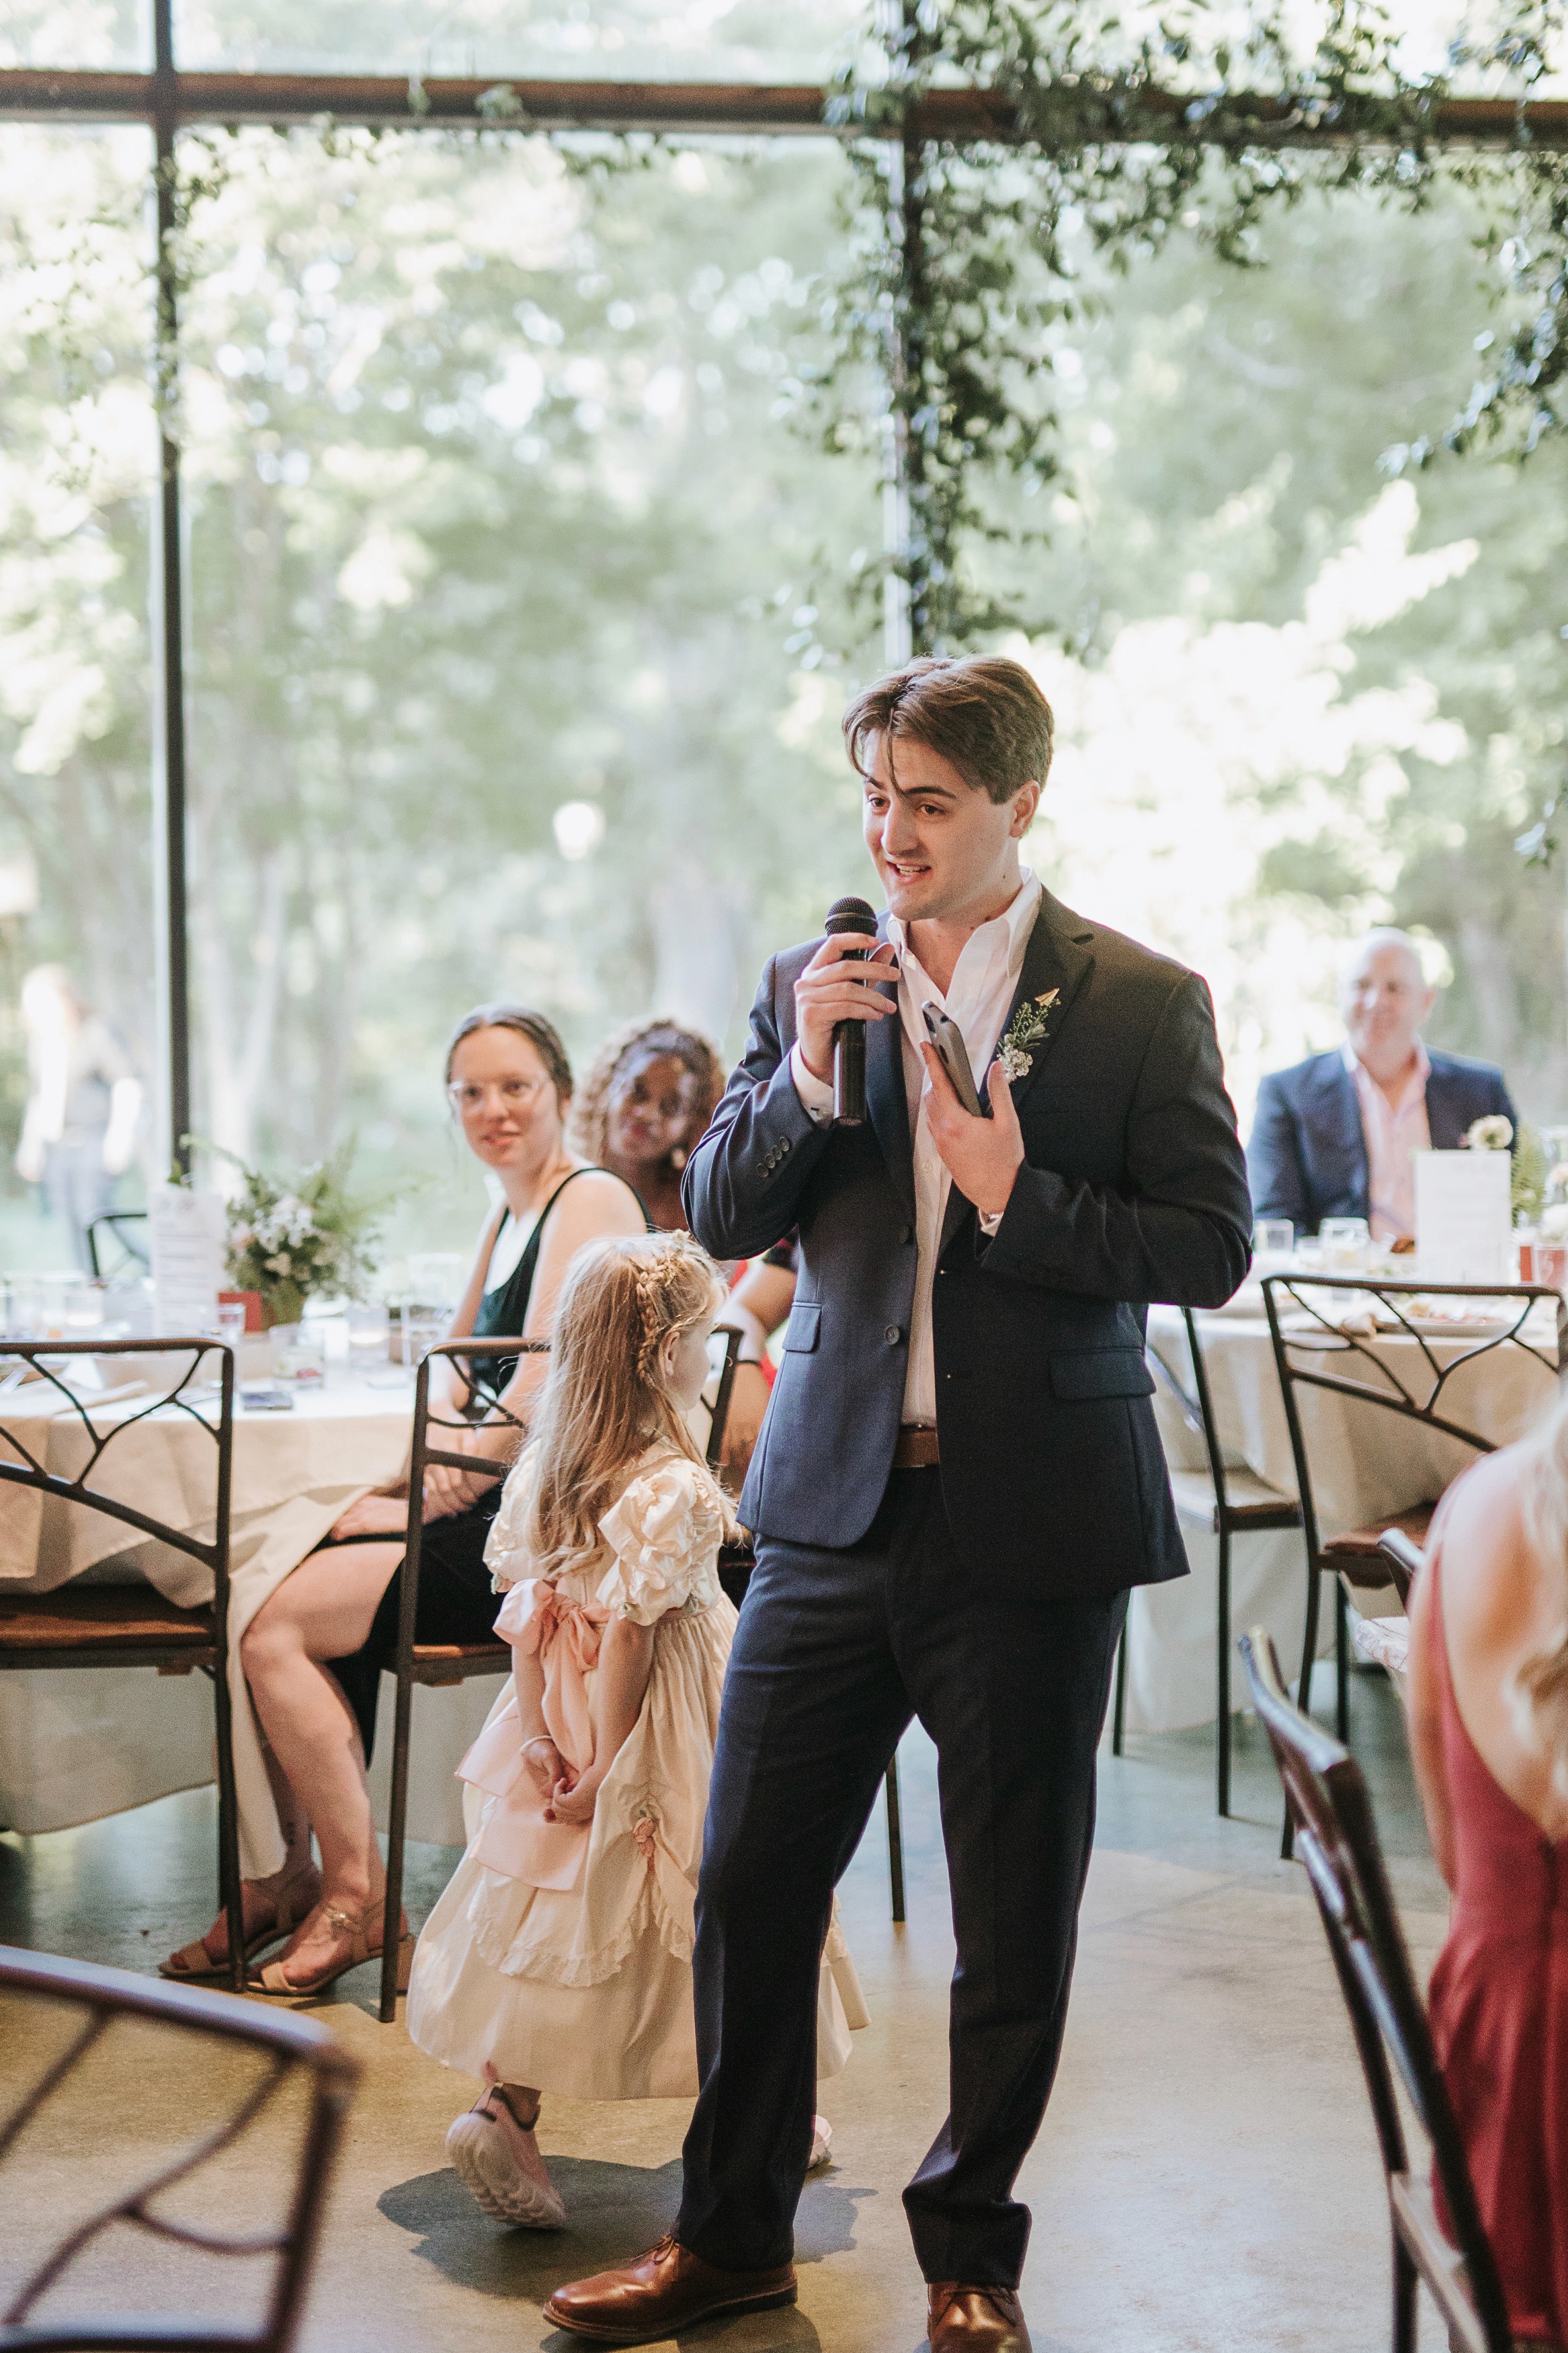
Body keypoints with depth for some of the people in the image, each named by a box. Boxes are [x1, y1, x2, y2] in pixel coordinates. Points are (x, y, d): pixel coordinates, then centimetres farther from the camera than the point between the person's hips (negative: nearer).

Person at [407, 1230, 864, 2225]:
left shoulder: (546, 1464, 1)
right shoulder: (672, 1486, -22)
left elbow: (529, 1612, 1)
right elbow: (629, 1632, -23)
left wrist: (539, 1731, 2)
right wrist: (611, 1770, -19)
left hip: (565, 1719, 6)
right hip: (653, 1723, -6)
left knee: (554, 1910, 13)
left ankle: (506, 2108, 5)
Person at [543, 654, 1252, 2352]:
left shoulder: (1142, 1003, -3)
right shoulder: (811, 985, 7)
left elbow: (1209, 1250, -6)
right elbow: (718, 1219, 5)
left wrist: (1016, 1194, -19)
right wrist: (803, 1076, -12)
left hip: (1032, 1525, -3)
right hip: (836, 1504, 3)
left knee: (1015, 1919, 9)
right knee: (748, 1884, 8)